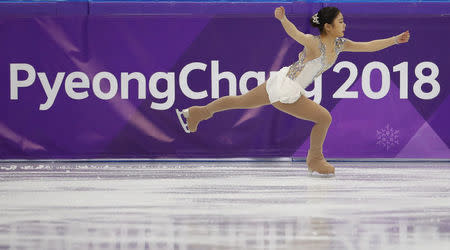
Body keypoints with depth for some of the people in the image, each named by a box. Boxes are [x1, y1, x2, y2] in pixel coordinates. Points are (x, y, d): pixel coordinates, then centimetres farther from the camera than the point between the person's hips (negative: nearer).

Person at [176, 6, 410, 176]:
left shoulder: (339, 44, 2)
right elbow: (296, 34, -40)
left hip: (279, 83, 8)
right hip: (285, 92, -8)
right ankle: (315, 161, 18)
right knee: (324, 118, 0)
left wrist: (395, 40, 1)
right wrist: (283, 19, -59)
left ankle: (197, 112, 36)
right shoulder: (314, 43, -23)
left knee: (241, 101, 22)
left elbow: (368, 46, 6)